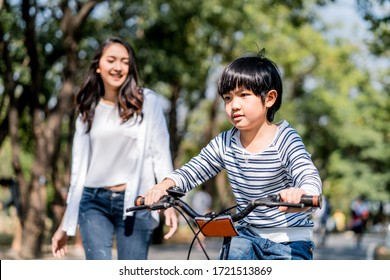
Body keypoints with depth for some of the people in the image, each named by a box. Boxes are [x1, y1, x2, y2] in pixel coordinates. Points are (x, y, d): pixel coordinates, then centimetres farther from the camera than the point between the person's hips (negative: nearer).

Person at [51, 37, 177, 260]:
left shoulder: (147, 101, 2)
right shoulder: (89, 110, 12)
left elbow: (161, 153, -1)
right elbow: (79, 167, 14)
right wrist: (66, 224, 13)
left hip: (135, 203, -2)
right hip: (94, 202, 2)